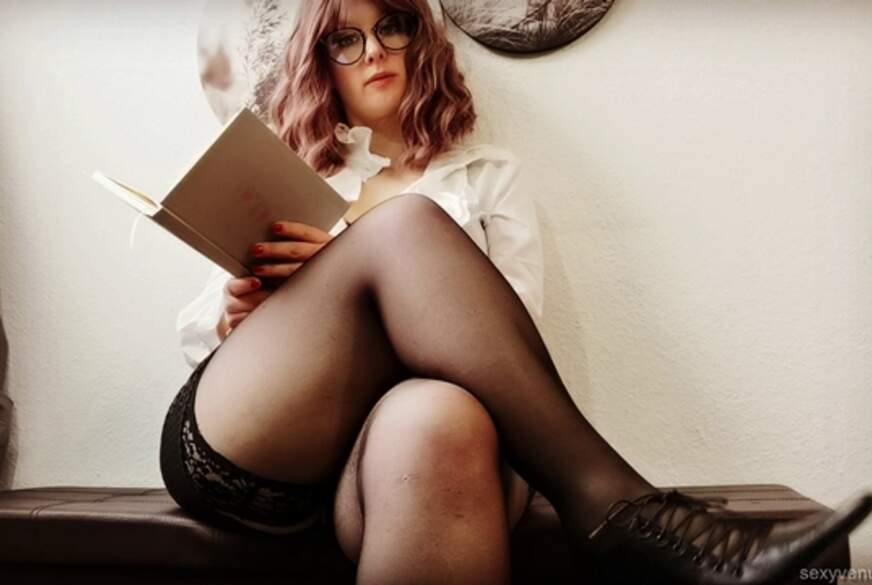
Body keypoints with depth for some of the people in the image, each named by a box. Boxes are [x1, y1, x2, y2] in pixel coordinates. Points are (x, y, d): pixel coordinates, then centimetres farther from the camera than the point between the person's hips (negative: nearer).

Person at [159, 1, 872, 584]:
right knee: (403, 221, -26)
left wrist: (352, 272, -8)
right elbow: (196, 334, 20)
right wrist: (235, 316, -5)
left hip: (384, 450, -1)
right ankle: (613, 506, -34)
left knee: (441, 420, -41)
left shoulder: (488, 175, 19)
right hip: (233, 446, 2)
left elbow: (511, 322, 3)